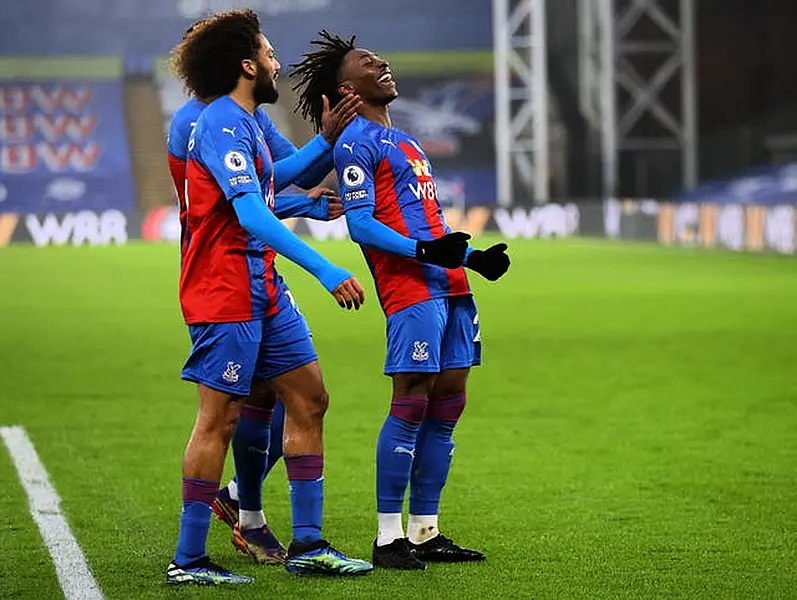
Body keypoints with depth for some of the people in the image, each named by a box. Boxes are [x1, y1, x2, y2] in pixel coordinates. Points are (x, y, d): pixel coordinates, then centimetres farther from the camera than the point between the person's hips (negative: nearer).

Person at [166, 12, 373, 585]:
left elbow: (272, 179, 36)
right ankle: (188, 560, 0)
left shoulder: (243, 122, 16)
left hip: (263, 290, 10)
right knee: (220, 419, -7)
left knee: (309, 398, 9)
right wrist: (327, 271, -30)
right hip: (226, 294, -10)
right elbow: (253, 216, -27)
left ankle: (307, 543, 14)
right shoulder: (223, 125, -17)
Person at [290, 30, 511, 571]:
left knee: (448, 402, 7)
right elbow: (361, 224, -13)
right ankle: (388, 538, -7)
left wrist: (473, 257, 21)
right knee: (411, 403, -11)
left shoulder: (403, 140, 26)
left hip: (448, 284, 9)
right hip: (410, 287, -9)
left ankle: (424, 532, 12)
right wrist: (424, 252, -24)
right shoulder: (356, 143, -4)